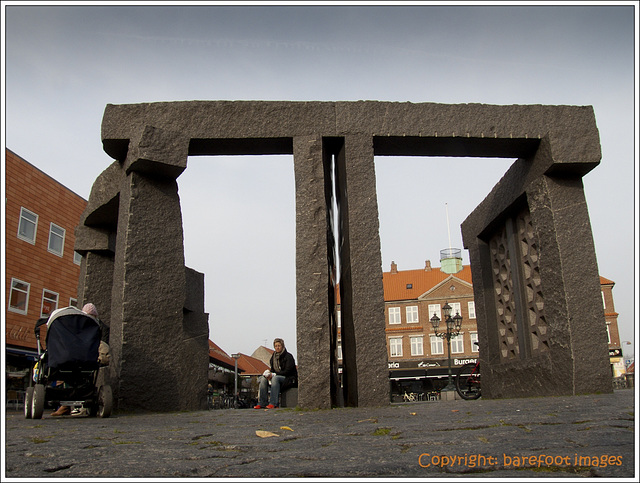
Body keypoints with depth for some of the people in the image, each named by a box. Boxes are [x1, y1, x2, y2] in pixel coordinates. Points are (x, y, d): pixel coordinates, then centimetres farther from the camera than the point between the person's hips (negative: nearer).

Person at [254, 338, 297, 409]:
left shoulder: (288, 356, -9)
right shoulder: (274, 356, 12)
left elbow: (287, 372, -16)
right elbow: (273, 369, 16)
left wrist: (274, 374, -21)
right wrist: (269, 373, -9)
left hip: (289, 378, -7)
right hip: (277, 376, 7)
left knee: (275, 378, -35)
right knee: (263, 378, -16)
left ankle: (273, 403, -39)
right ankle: (261, 403, -19)